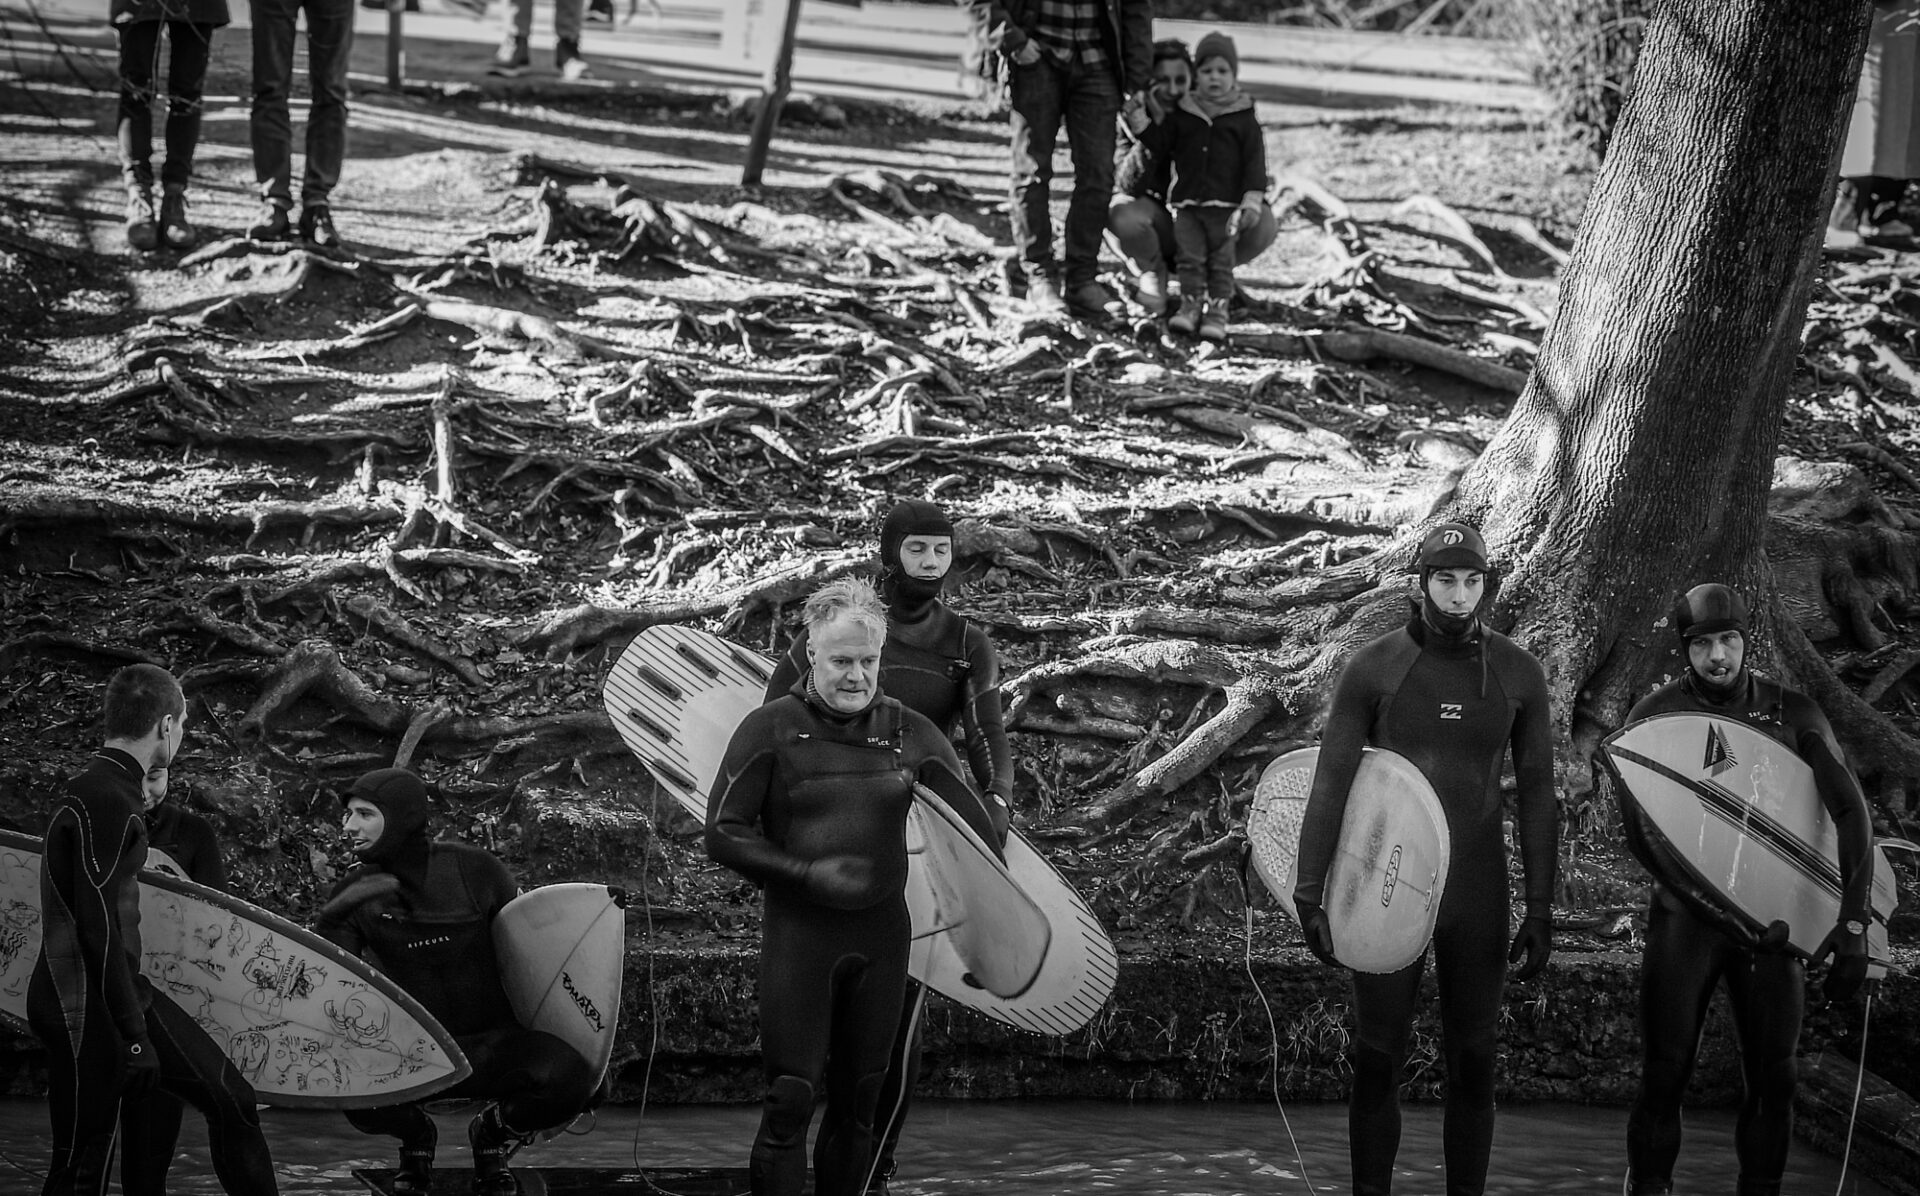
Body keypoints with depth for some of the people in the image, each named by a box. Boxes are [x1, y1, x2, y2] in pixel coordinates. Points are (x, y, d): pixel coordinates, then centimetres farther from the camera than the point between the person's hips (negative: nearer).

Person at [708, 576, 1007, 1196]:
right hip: (798, 934, -3)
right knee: (790, 1101, -8)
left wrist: (998, 815, -8)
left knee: (858, 1104, 10)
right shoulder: (770, 729, -4)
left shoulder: (910, 734, 5)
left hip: (881, 934, 3)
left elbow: (977, 823, 10)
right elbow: (724, 833, -7)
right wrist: (808, 873, -15)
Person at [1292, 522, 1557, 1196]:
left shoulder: (1517, 674, 2)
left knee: (1472, 1064, 5)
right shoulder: (1373, 668, -3)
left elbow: (1536, 794, 6)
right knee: (1377, 1060, 1)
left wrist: (1540, 912, 3)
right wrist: (1309, 894, -6)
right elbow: (1331, 781, -1)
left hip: (1478, 897, 1)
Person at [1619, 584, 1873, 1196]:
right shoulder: (1654, 715, -1)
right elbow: (1639, 830, -7)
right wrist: (1716, 909, -17)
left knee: (1773, 1077, 1)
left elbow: (1851, 810, -3)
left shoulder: (1792, 713, 2)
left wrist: (1853, 922, -14)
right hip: (1685, 916, -1)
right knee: (1665, 1071, -6)